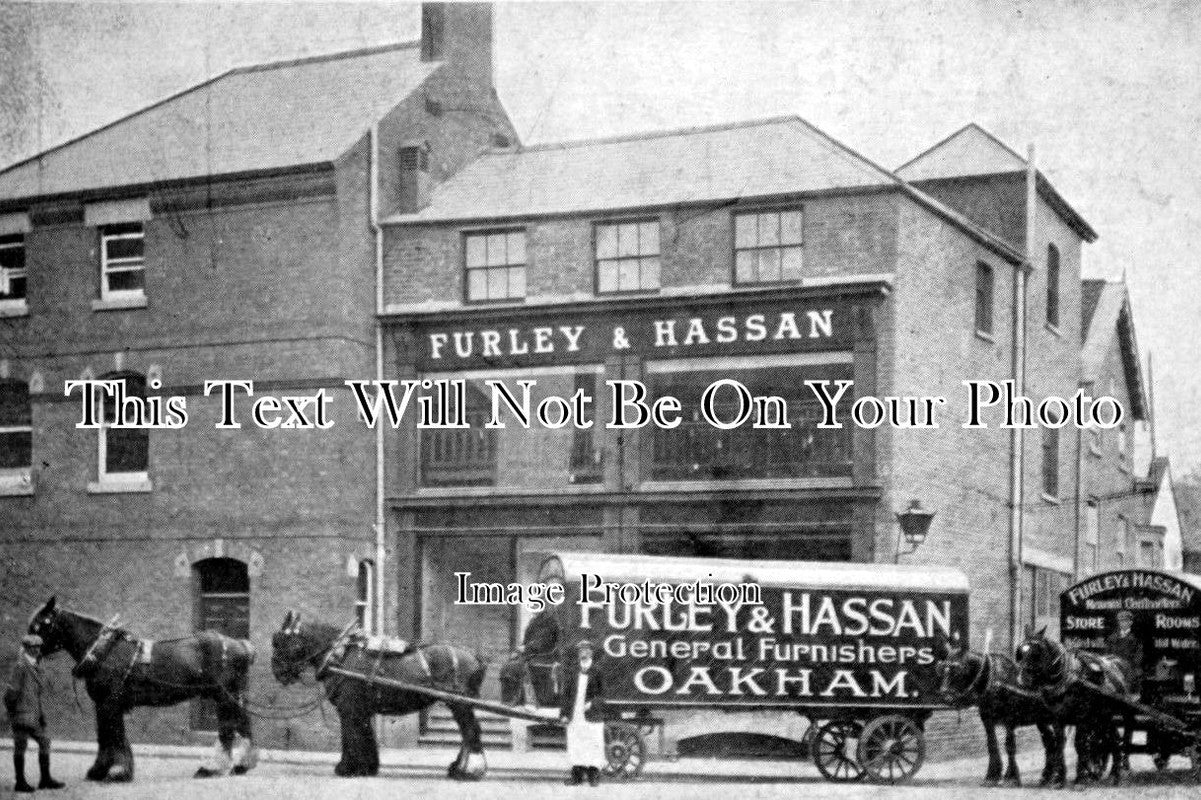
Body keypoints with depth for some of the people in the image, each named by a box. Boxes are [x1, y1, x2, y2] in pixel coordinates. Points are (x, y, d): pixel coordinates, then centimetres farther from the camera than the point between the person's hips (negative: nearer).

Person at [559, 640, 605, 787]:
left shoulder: (597, 672, 2)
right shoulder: (572, 673, 11)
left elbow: (602, 693, 2)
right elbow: (566, 693, 12)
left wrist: (592, 703, -15)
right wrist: (564, 713, 5)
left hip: (592, 717, -3)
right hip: (574, 717, 3)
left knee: (594, 745, -3)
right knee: (575, 745, 4)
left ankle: (594, 776, 5)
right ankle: (577, 775, 11)